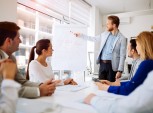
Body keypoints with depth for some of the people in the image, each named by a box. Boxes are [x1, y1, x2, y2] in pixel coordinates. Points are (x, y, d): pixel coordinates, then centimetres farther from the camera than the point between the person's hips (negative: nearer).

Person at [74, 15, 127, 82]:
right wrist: (80, 35, 22)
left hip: (112, 65, -5)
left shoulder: (122, 39, -8)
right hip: (102, 63, 5)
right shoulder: (104, 34, 9)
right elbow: (93, 39, 22)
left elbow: (122, 56, -10)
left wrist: (120, 70, -15)